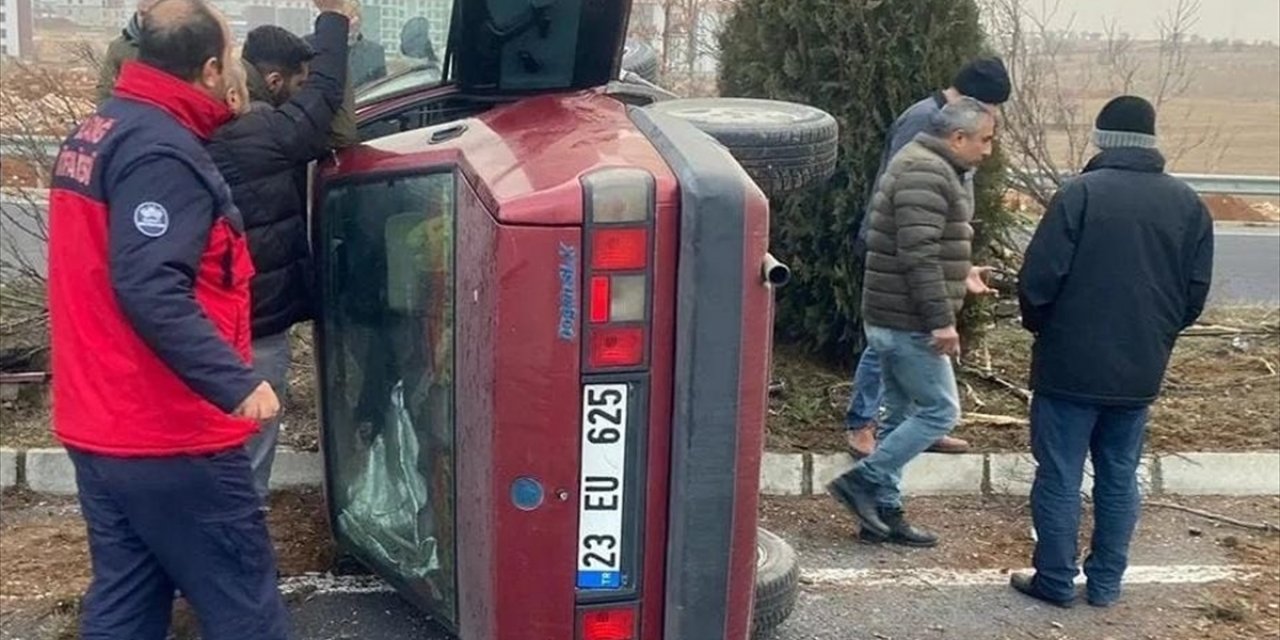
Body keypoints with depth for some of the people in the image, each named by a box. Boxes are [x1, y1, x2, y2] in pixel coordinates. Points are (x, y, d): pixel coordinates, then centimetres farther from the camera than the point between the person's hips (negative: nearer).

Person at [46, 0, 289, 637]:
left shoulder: (93, 134, 13)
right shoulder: (161, 151, -18)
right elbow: (150, 289, -28)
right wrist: (236, 382, -31)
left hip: (99, 426, 10)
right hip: (165, 437, -10)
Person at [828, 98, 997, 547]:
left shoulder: (928, 168, 18)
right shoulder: (927, 174, -17)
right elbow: (918, 254, -25)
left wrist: (960, 275, 21)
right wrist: (941, 319, -24)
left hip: (893, 318, 11)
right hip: (909, 322, -11)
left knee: (903, 415, 14)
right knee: (940, 412, -2)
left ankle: (884, 511, 19)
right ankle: (862, 481, 1)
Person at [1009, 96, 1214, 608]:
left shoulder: (1081, 193, -12)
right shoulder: (1188, 204, 3)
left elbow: (1038, 279, -14)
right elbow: (1195, 294, 6)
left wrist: (1039, 326, 5)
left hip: (1071, 365, -5)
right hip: (1140, 372, 5)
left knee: (1059, 476, 7)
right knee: (1119, 478, 16)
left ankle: (1056, 581, 16)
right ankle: (1105, 583, 25)